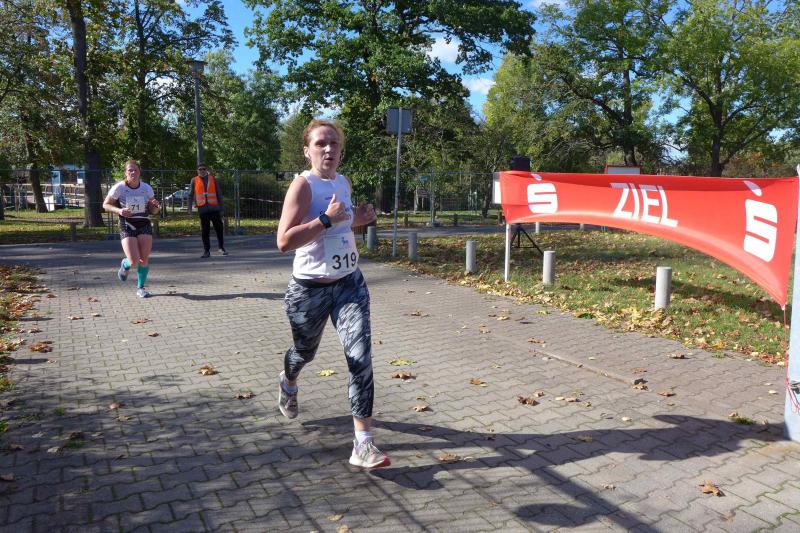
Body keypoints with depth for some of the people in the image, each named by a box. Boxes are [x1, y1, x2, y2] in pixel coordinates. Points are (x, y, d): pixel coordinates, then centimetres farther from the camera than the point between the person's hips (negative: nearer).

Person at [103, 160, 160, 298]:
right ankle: (125, 265, 26)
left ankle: (140, 287, 15)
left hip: (144, 224, 2)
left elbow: (153, 211, 10)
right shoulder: (119, 187, -7)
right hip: (126, 226, -2)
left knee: (145, 259, -5)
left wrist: (156, 206, -13)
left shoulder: (147, 188, 1)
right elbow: (106, 205, 2)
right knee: (134, 261, -13)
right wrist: (119, 210, -17)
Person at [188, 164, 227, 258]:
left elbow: (219, 194, 11)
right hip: (202, 209, 0)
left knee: (219, 228, -1)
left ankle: (221, 248, 11)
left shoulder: (213, 179, 9)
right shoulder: (194, 180, 7)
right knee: (204, 231, 1)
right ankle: (206, 251, 7)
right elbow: (191, 195, 8)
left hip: (214, 208, 0)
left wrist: (221, 208, 7)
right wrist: (190, 208, -3)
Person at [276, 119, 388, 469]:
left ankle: (363, 444, -6)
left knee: (360, 357, -11)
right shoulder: (303, 185, -15)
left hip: (350, 285, 4)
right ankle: (288, 383, 57)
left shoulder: (344, 183, 6)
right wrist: (327, 219, -28)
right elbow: (284, 241, -24)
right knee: (305, 352, 19)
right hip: (309, 289, -4)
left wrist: (358, 219, 6)